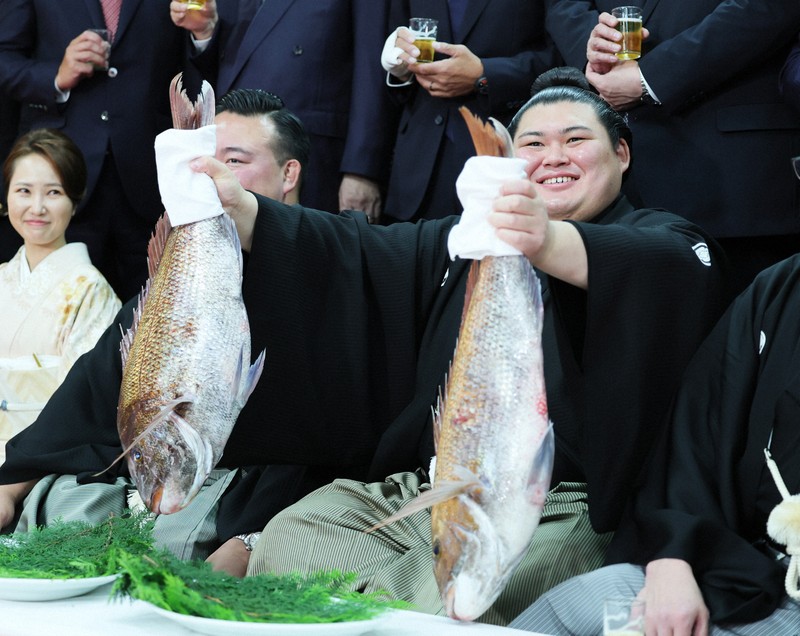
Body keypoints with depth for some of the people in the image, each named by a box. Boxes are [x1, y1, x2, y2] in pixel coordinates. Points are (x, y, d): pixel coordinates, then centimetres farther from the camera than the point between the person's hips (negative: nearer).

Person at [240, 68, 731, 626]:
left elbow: (673, 270, -20)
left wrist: (550, 244, -42)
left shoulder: (657, 238, 6)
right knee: (285, 539, -19)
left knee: (444, 599, -33)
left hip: (555, 512, -5)